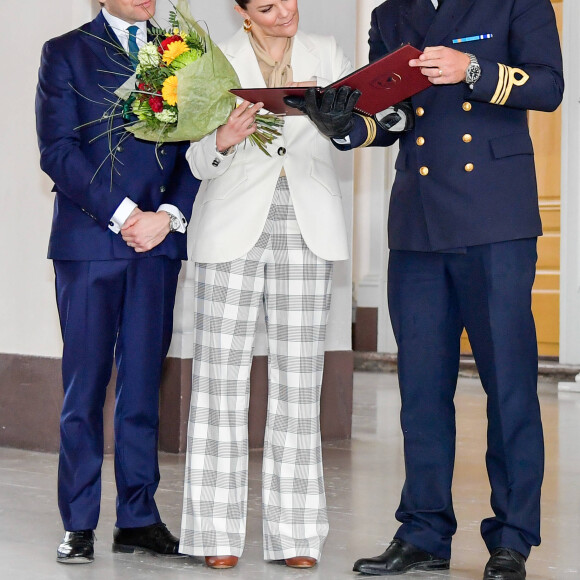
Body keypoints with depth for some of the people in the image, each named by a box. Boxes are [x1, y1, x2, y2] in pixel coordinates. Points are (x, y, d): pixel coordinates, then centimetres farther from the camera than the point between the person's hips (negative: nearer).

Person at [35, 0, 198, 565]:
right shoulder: (65, 52, 6)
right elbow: (57, 150, -3)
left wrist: (168, 215, -8)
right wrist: (121, 214, -12)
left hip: (158, 241, 3)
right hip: (87, 239, -2)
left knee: (143, 381, 5)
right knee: (85, 384, -1)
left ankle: (138, 517, 11)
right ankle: (78, 524, 6)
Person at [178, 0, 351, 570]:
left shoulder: (325, 54, 11)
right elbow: (198, 162, 2)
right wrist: (223, 140, -20)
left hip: (306, 227, 2)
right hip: (233, 224, -1)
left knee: (298, 376, 1)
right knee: (221, 373, -3)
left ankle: (295, 533, 6)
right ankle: (217, 531, 3)